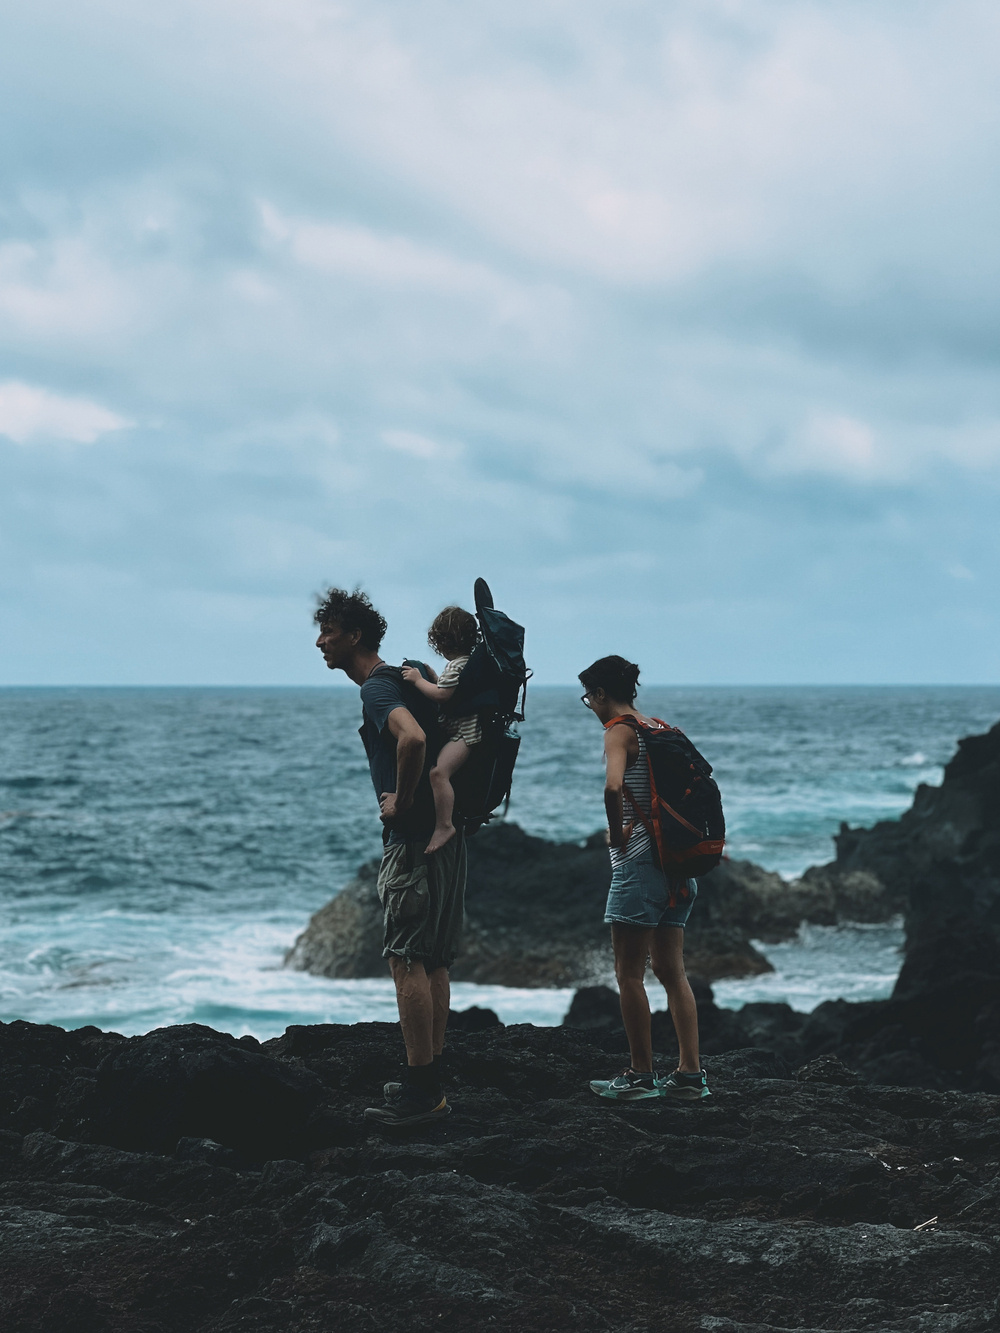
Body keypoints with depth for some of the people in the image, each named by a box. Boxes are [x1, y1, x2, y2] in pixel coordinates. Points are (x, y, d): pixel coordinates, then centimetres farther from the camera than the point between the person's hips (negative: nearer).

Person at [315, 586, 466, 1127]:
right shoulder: (404, 679, 18)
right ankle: (431, 1082, 18)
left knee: (407, 960, -8)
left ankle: (420, 1092, -8)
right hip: (447, 835, 10)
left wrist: (401, 801, -22)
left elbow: (412, 738, -35)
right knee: (433, 962, 13)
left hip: (413, 839, -10)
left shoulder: (377, 689, -13)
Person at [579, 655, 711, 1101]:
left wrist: (616, 833, -15)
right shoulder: (660, 729, 15)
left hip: (639, 861, -8)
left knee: (629, 973, 0)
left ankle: (641, 1075, 3)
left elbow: (613, 786, -30)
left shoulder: (619, 732, -10)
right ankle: (690, 1073, 10)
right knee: (672, 971, 11)